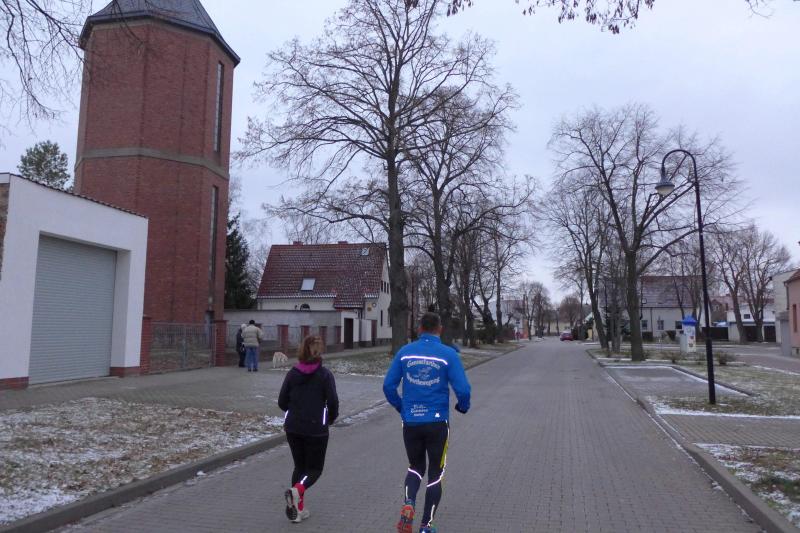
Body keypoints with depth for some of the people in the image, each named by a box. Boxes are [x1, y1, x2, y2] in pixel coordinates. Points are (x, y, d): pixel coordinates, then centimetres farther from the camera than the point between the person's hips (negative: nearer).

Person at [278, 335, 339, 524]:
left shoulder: (292, 373, 1)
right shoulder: (324, 374, -9)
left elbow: (282, 402, 2)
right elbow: (332, 401, -12)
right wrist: (331, 419, 8)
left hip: (293, 428, 4)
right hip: (316, 429, -4)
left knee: (300, 466, 18)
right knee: (315, 468, 10)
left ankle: (298, 509, 15)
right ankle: (297, 490, -18)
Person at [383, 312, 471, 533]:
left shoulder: (404, 352, 0)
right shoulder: (448, 354, -8)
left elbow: (388, 385, 1)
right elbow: (463, 389, -12)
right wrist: (463, 406, 9)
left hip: (410, 422, 2)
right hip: (437, 423, -2)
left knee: (416, 467, 23)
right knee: (435, 473, 14)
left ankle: (408, 504, -2)